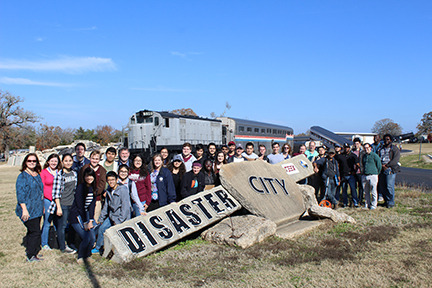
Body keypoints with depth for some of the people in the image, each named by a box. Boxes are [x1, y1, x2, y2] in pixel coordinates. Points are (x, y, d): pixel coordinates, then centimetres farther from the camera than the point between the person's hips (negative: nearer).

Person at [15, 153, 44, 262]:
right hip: (28, 210, -7)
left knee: (32, 231, 15)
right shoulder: (22, 176, -10)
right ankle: (31, 256, 4)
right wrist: (24, 210, -19)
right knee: (35, 232, -7)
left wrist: (42, 207, 21)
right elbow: (20, 194, -14)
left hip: (37, 209, 7)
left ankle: (30, 251, 27)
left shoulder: (38, 175, 12)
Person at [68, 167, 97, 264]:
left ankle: (87, 255, 20)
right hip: (76, 216, -6)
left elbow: (92, 205, 0)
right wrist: (85, 223, -15)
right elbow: (80, 206, -16)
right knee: (86, 238, -14)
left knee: (93, 237, -4)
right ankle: (80, 257, 10)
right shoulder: (80, 188, -16)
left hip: (86, 214, 6)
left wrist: (90, 220, -10)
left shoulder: (94, 189, 4)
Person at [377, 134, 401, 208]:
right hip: (382, 170, 5)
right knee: (381, 187, 3)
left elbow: (395, 159, -8)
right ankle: (386, 201, 17)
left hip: (390, 169, -5)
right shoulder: (381, 149, 20)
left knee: (389, 186, -10)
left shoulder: (395, 149, 4)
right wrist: (382, 166, -6)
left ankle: (391, 202, 0)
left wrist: (386, 165, -13)